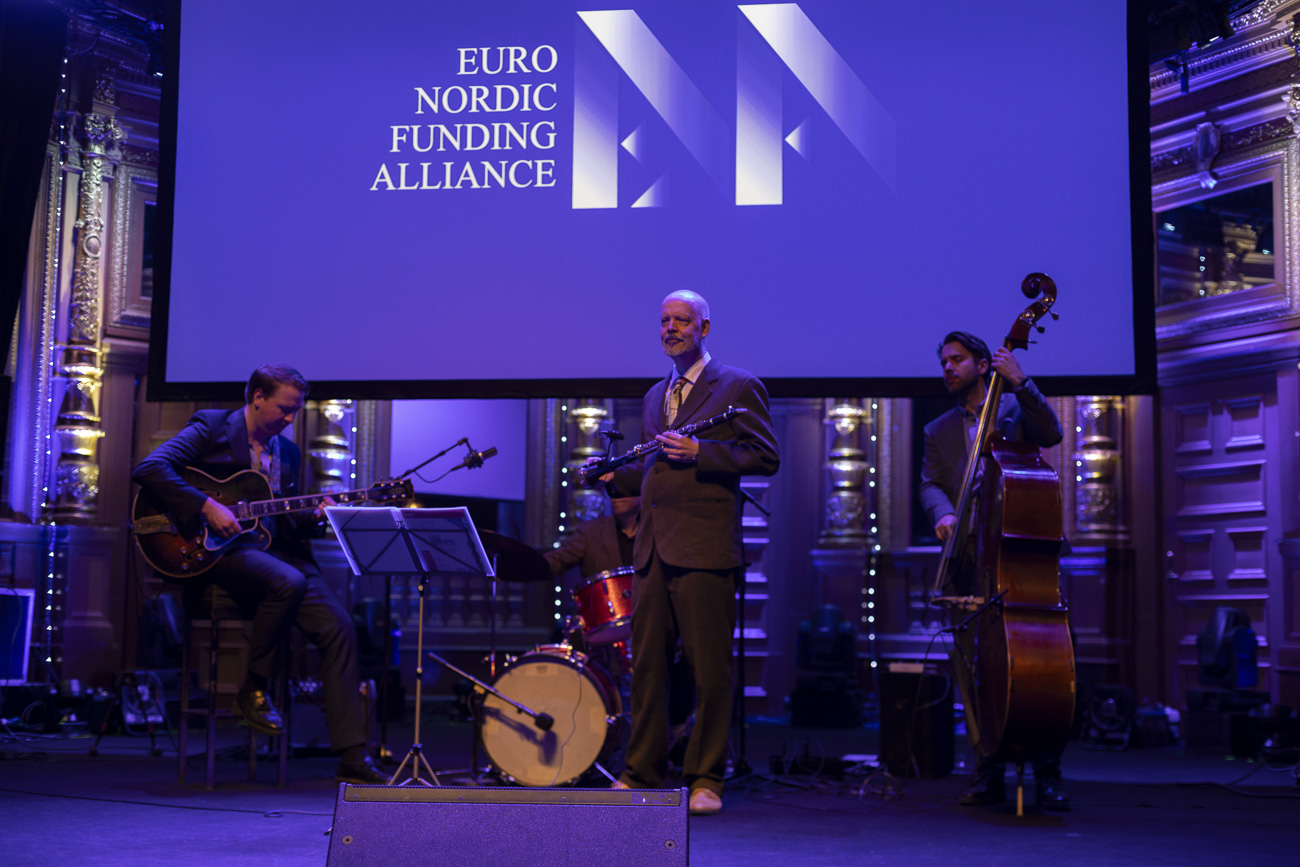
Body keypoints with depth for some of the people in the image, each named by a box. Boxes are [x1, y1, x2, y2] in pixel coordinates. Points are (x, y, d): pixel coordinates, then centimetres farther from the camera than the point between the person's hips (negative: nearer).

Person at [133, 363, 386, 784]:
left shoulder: (288, 452, 20)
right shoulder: (211, 426, 1)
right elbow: (149, 469, -12)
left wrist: (313, 517, -1)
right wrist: (207, 507, -20)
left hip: (275, 549, 6)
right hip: (218, 547, -6)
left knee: (338, 626, -15)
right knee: (289, 582, -36)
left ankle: (352, 755, -15)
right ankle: (253, 690, -13)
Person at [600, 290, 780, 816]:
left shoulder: (738, 387, 1)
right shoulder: (654, 396, 22)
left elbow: (766, 457, -7)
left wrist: (701, 452, -16)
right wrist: (614, 476, 10)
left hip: (704, 549, -6)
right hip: (653, 548, 6)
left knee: (709, 670, -1)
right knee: (646, 665, 6)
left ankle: (706, 779, 8)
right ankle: (642, 775, 15)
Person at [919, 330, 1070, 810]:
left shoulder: (1016, 407, 10)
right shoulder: (939, 432, 19)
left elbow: (1051, 433, -9)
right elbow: (929, 484, 6)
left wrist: (1020, 381, -17)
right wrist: (943, 514, -16)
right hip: (969, 561, 3)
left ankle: (1047, 775, 0)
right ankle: (989, 775, 9)